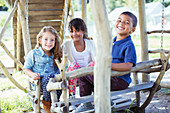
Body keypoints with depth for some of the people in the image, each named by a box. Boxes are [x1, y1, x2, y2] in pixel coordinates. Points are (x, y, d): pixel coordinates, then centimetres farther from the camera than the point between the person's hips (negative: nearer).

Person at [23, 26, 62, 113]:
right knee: (49, 77, -37)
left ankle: (53, 101, -7)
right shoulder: (34, 53, 3)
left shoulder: (55, 55, 15)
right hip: (39, 81, -4)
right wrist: (33, 74, -15)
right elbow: (25, 69, 5)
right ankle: (47, 102, -11)